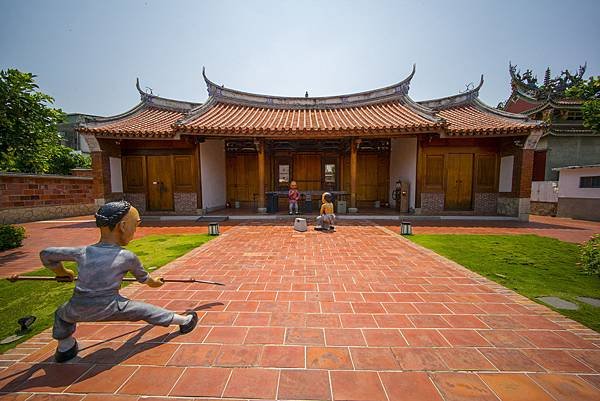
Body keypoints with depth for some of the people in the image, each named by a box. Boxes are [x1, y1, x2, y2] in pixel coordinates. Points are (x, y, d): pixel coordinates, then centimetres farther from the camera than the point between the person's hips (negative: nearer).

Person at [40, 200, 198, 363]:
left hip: (77, 310, 3)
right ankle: (185, 321, 16)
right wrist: (155, 282, 34)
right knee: (145, 310, 10)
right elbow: (143, 278, 11)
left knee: (62, 312, 36)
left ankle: (65, 347, 39)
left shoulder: (82, 252, 4)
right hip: (109, 309, -3)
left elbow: (46, 254, 16)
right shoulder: (128, 257, -4)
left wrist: (62, 272, 33)